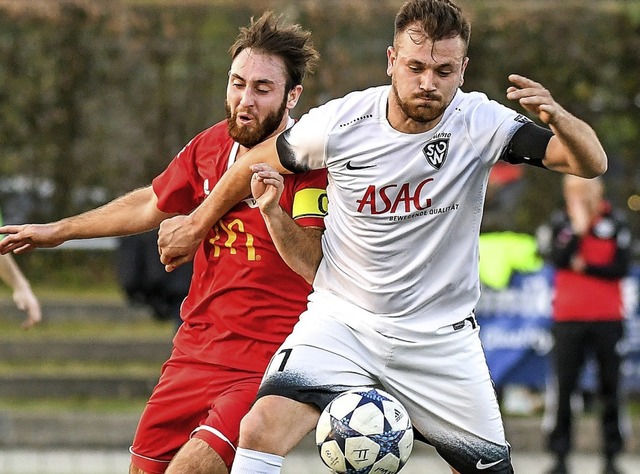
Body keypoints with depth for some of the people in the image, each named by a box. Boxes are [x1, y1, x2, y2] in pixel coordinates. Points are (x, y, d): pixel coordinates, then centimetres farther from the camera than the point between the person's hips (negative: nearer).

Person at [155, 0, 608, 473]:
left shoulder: (481, 123, -12)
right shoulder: (339, 123, -13)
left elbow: (592, 163, -19)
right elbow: (258, 162, 7)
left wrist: (556, 116, -41)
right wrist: (198, 222, 21)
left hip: (442, 337, 1)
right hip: (342, 320, -1)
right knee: (262, 428, -24)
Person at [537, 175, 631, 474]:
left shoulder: (616, 222, 4)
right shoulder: (559, 223, 5)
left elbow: (622, 268, -4)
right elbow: (559, 259, -11)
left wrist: (586, 267, -8)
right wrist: (578, 227, -12)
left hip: (607, 319, 0)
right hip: (568, 319, 0)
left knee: (610, 388, 2)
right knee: (563, 386, -2)